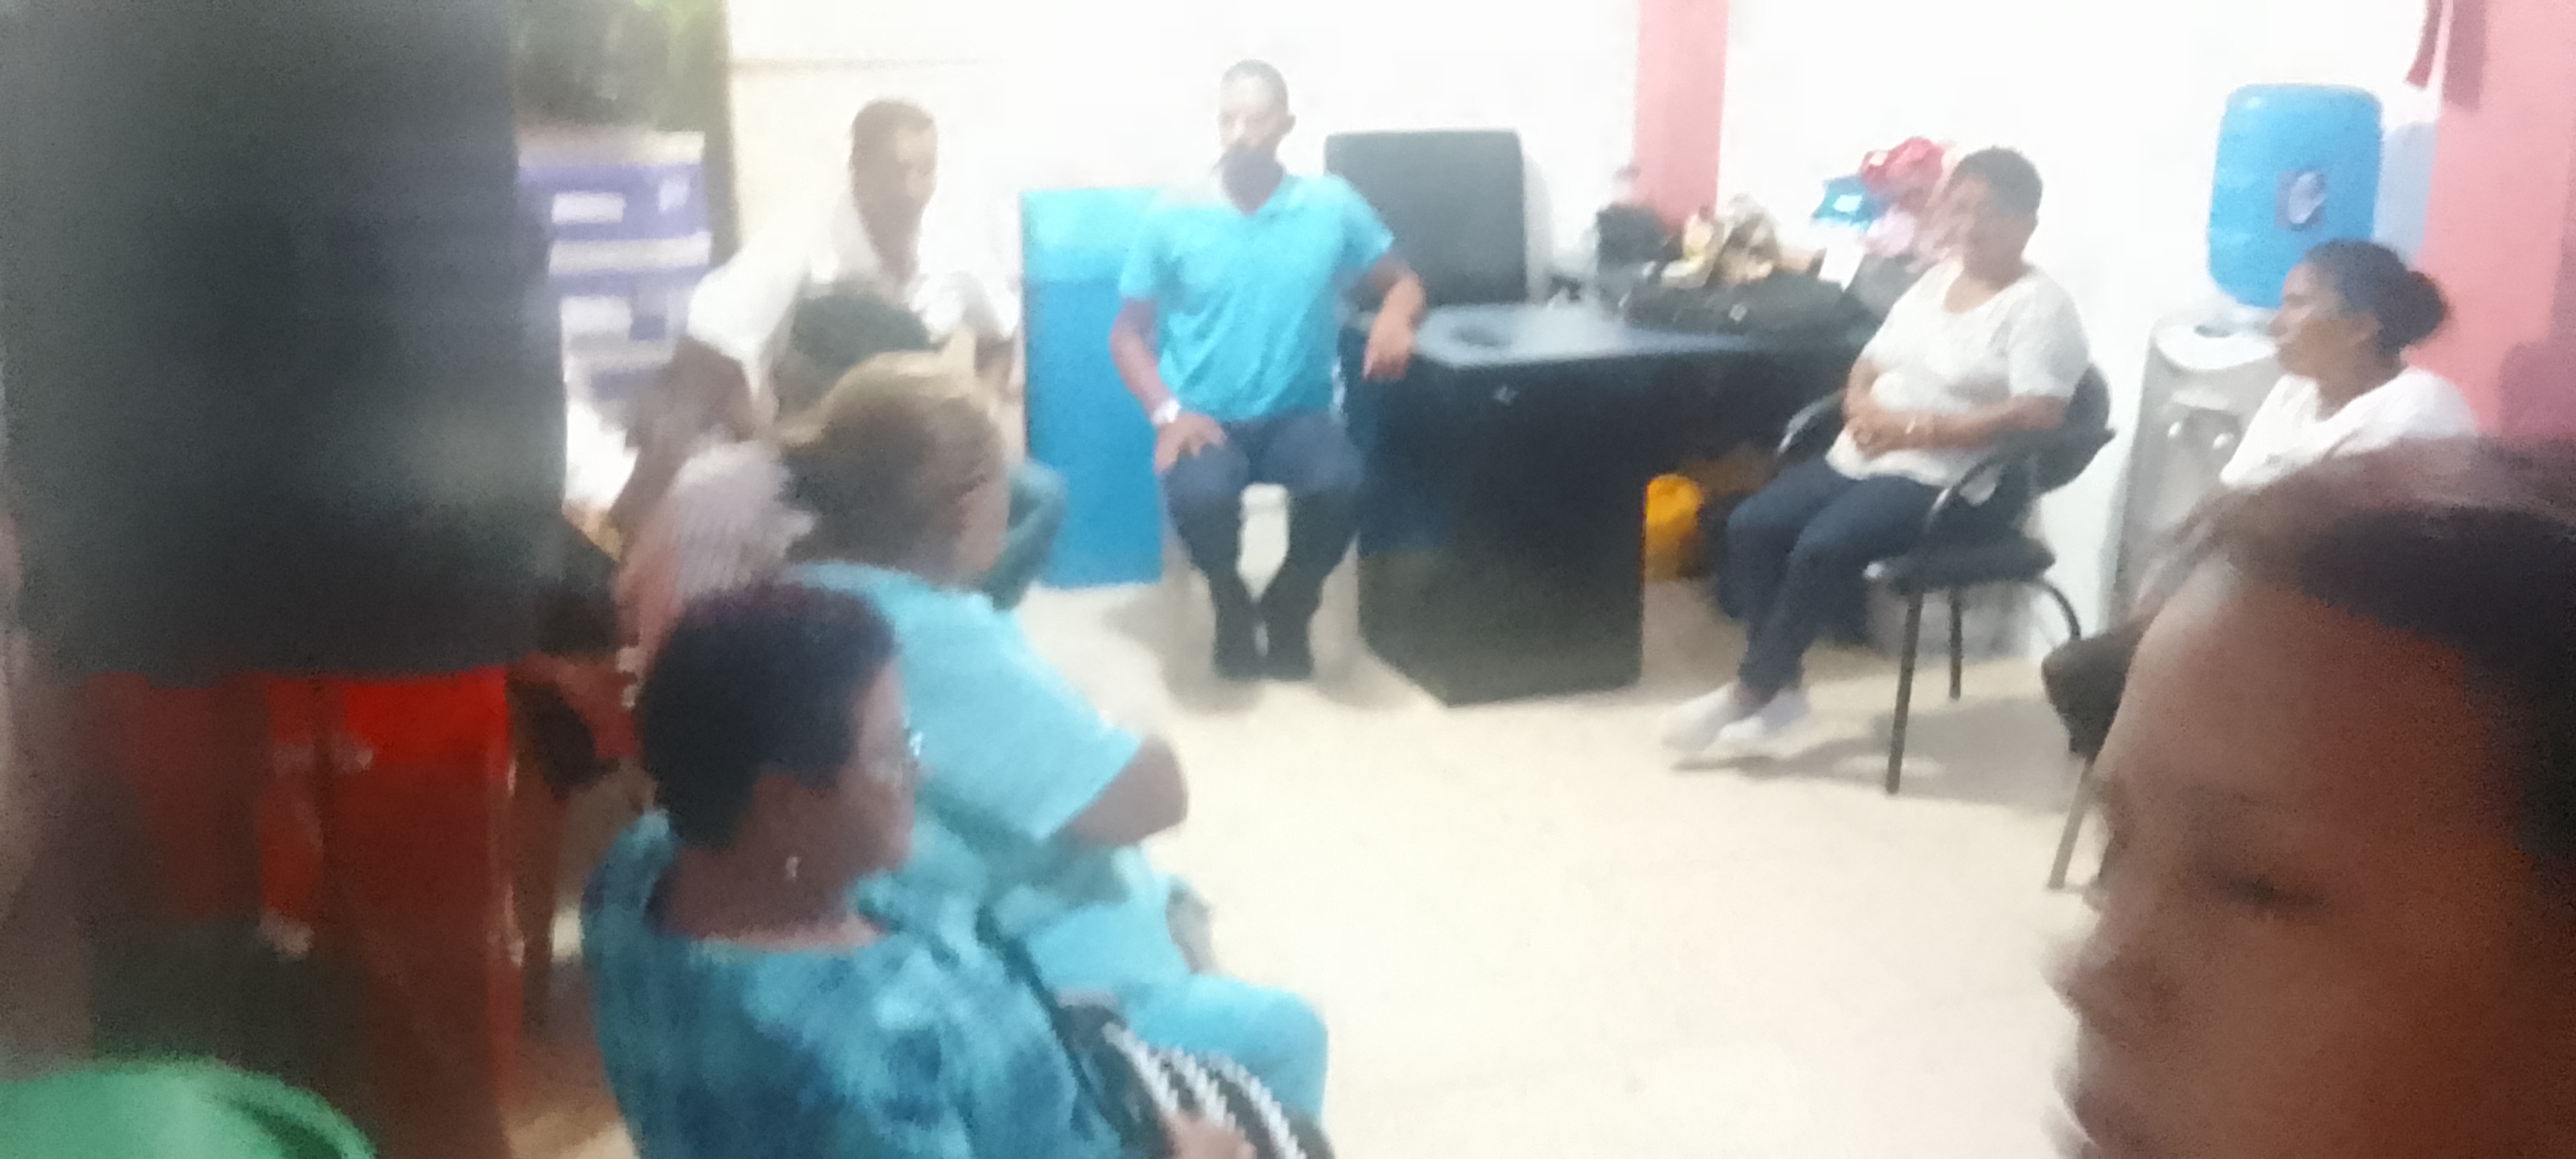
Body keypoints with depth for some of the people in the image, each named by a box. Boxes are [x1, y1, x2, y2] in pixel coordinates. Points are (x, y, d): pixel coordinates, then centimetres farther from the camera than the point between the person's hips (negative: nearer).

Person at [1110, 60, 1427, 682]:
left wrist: (1395, 316, -14)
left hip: (1299, 414, 1)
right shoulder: (1172, 215, -1)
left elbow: (1404, 281, 11)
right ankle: (1232, 605, 1)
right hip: (1204, 416, -1)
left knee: (1339, 486, -32)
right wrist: (1168, 411, -13)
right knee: (1201, 497, -35)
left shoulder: (1332, 205, 1)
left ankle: (1289, 607, 0)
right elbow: (1127, 332, 3)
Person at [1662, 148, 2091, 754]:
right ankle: (1780, 687, -3)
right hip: (1865, 457, 8)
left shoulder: (2040, 306, -8)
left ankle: (1749, 691, -11)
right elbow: (1868, 368, 17)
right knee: (1751, 525, -13)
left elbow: (2036, 416, -19)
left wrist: (1918, 429, -20)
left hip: (1952, 481, -8)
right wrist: (1864, 410, -8)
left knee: (1822, 547, -29)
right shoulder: (1933, 282, 16)